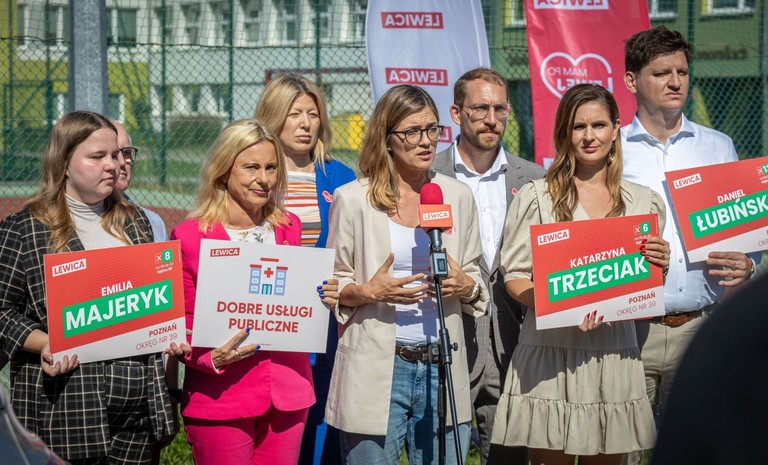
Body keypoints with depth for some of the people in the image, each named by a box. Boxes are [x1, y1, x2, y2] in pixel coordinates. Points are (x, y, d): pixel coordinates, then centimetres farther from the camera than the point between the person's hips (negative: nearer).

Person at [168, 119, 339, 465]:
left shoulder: (288, 228, 10)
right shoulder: (189, 236, -4)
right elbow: (179, 326, -1)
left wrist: (322, 299, -1)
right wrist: (211, 358, -18)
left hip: (286, 395, 4)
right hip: (219, 400, -4)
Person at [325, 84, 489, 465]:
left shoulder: (457, 196, 11)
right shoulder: (353, 200, 1)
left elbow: (475, 279, 17)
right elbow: (331, 286, 5)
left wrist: (465, 287, -6)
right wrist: (367, 292, -15)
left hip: (442, 366, 3)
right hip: (375, 370, -3)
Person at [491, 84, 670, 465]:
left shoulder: (645, 202, 11)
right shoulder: (535, 198, 1)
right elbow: (514, 276, -2)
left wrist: (659, 266, -6)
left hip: (615, 358, 3)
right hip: (550, 357, -3)